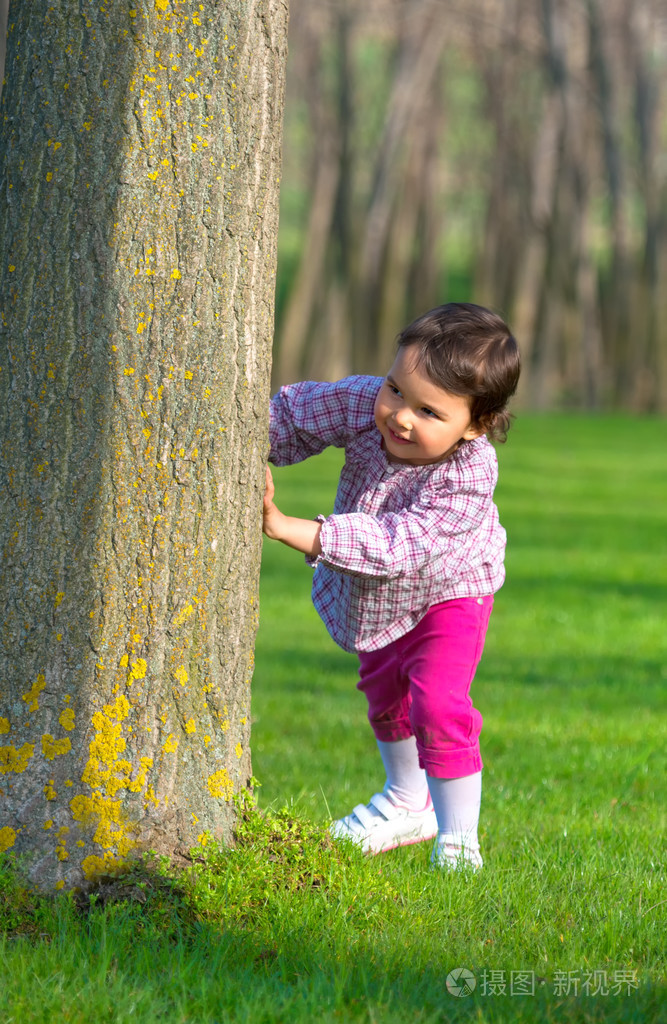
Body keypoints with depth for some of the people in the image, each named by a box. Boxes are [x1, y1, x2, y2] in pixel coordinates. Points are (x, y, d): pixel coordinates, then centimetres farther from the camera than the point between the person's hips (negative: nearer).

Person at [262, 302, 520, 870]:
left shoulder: (467, 482, -44)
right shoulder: (366, 404, -32)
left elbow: (393, 545, -49)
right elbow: (297, 414, -13)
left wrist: (287, 529, -52)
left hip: (445, 593, -6)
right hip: (374, 594, 6)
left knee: (438, 704, -21)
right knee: (384, 693, 23)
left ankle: (458, 835, -4)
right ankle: (408, 805, 48)